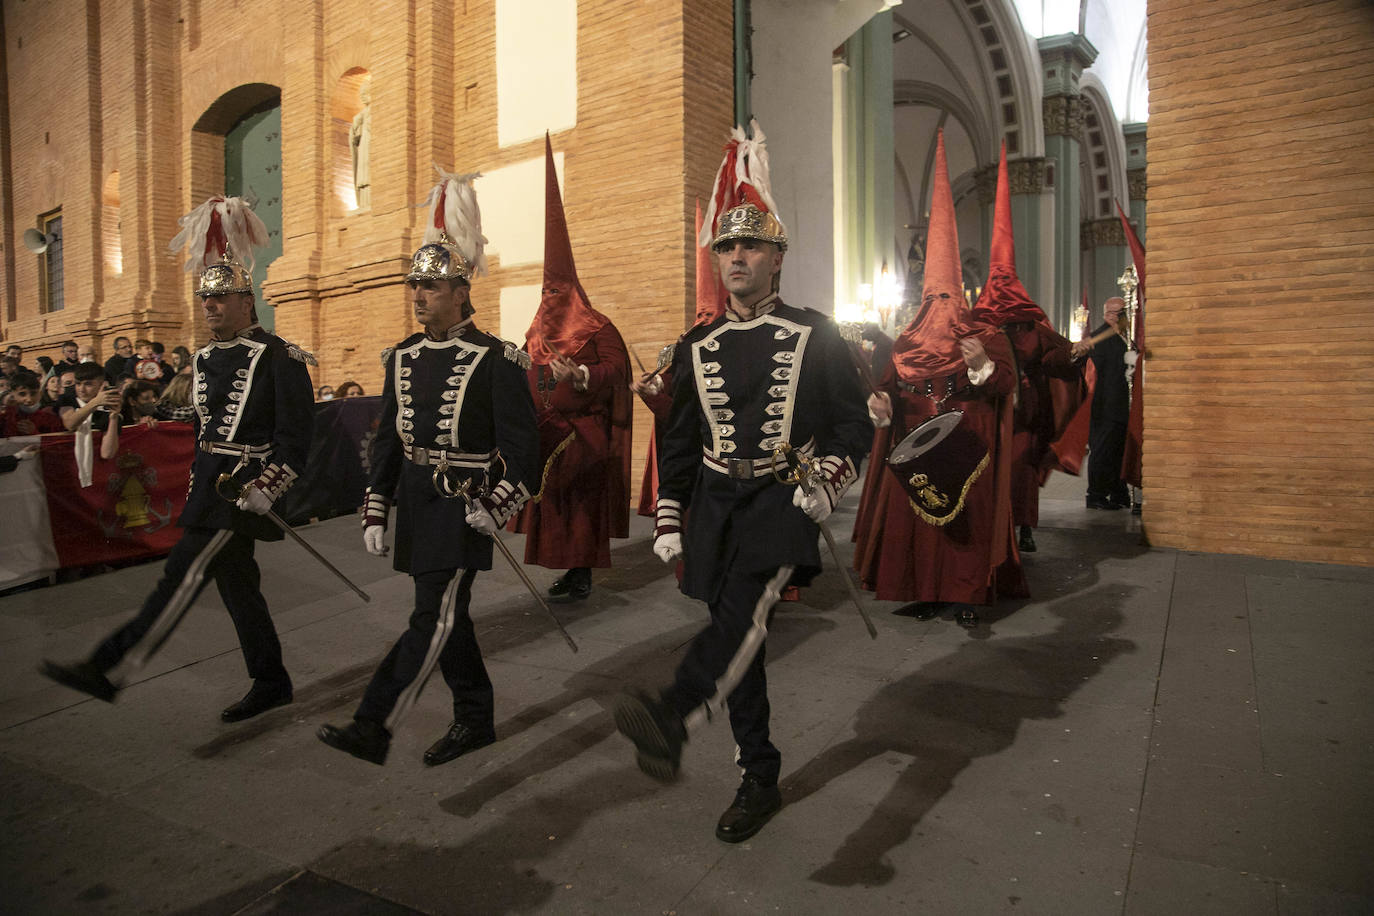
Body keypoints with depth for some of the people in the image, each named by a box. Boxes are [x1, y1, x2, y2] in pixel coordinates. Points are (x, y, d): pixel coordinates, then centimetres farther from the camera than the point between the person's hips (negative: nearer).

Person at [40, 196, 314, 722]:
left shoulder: (279, 358, -11)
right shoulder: (206, 359, 14)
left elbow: (293, 439, -15)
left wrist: (264, 490, -21)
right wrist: (197, 488, 20)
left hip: (244, 488, -9)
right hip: (210, 484, 9)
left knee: (182, 576, -8)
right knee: (236, 583, 12)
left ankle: (109, 669, -1)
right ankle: (271, 684, 24)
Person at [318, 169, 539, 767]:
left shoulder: (495, 361, -9)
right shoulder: (403, 358, 10)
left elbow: (521, 443, -9)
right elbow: (388, 437, 13)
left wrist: (497, 505, -17)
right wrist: (376, 509, 10)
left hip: (463, 505, -7)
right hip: (415, 501, 7)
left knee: (433, 617, -6)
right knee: (447, 615, 13)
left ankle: (374, 728, -1)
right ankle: (476, 720, 27)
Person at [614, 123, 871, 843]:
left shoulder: (814, 336, 2)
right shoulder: (697, 347, 9)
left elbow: (853, 422, 3)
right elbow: (678, 441, 13)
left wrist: (828, 481, -15)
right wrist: (668, 522, 7)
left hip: (784, 497, -3)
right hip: (715, 501, 4)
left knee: (743, 605, -32)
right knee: (737, 640, 6)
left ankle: (671, 721, -46)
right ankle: (759, 782, 20)